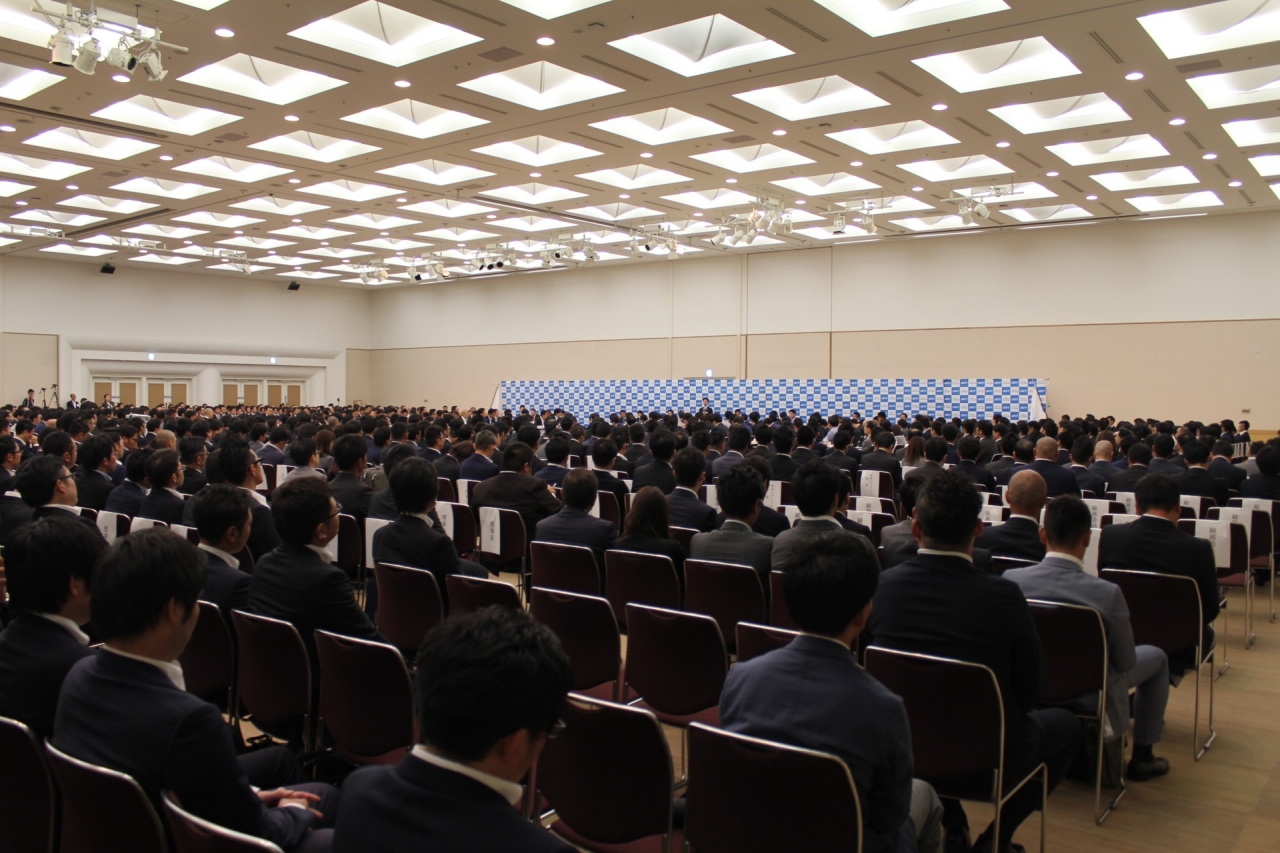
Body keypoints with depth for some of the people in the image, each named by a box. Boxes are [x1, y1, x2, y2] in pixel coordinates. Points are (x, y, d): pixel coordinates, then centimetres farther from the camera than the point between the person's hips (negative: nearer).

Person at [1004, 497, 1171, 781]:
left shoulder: (1011, 580, -20)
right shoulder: (1107, 593, -28)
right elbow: (1125, 662, -14)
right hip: (1089, 698, -4)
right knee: (1156, 657, 23)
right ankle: (1142, 757, 32)